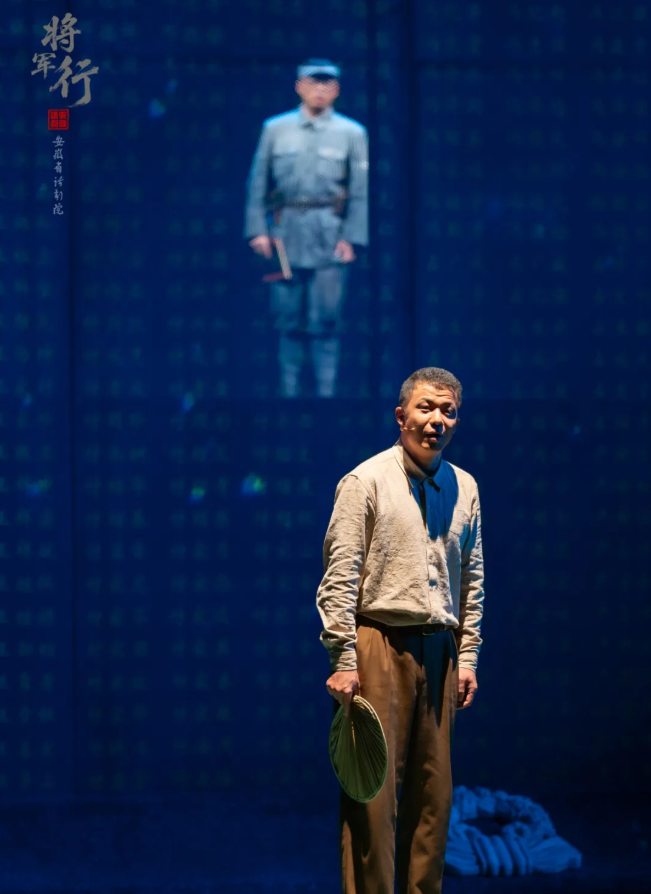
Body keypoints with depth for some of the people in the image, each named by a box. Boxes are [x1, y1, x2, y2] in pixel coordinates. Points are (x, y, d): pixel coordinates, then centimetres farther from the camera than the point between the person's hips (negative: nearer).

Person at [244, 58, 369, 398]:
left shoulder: (352, 133, 5)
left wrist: (351, 238, -5)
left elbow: (361, 191, 3)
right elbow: (258, 182, 10)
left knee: (325, 323, -4)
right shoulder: (275, 129, 9)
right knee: (288, 320, 4)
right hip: (285, 235, 2)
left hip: (329, 237, -1)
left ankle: (326, 394, 1)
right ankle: (288, 394, 10)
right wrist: (257, 229, 1)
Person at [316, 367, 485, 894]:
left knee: (433, 791, 7)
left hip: (438, 651, 5)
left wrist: (467, 657, 10)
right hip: (380, 646, -5)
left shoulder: (464, 488, 12)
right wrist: (344, 662, -14)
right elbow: (339, 579, -8)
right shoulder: (365, 482, -5)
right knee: (375, 790, -7)